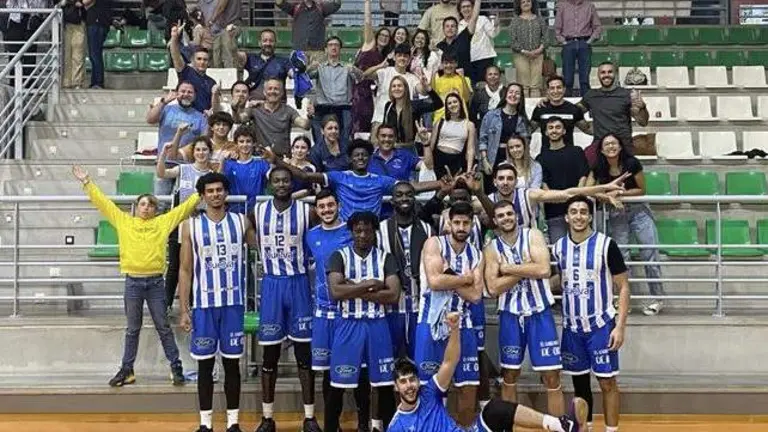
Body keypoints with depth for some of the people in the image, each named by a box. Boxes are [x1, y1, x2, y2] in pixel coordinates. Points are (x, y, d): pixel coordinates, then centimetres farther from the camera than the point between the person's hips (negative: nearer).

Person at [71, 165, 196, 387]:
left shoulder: (164, 222, 8)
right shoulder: (124, 221, 9)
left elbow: (185, 207, 8)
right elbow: (103, 203, 10)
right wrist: (87, 183, 8)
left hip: (155, 282, -1)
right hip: (133, 282, 1)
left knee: (163, 327, 5)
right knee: (132, 329, 10)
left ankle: (176, 367, 12)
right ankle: (126, 370, 16)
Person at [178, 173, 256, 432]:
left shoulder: (241, 222, 4)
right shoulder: (191, 226, 1)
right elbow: (185, 270, 1)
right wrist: (184, 310, -3)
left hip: (234, 303, 1)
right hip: (204, 304, -1)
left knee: (232, 363, 7)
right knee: (205, 364, 6)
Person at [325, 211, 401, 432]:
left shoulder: (386, 258, 2)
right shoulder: (339, 256, -1)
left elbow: (393, 295, -10)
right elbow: (336, 291, -16)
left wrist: (356, 290, -13)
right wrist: (370, 284, -16)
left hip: (377, 325, 1)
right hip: (348, 325, -1)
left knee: (384, 384, 6)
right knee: (338, 385, 3)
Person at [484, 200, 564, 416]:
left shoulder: (533, 235, -5)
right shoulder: (491, 249, 1)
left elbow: (543, 269, -20)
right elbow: (493, 288, -11)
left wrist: (508, 268, -14)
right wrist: (525, 270, -15)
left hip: (539, 312, -2)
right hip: (510, 315, 2)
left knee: (552, 376, -2)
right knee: (509, 374, 12)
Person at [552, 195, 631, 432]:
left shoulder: (606, 244, -10)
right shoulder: (559, 247, 4)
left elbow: (623, 287, -8)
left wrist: (620, 326, -13)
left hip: (601, 325, -4)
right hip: (572, 326, 4)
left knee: (607, 382, -1)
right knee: (579, 382, 13)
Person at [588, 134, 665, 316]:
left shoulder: (632, 163, -11)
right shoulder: (598, 168, -3)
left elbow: (642, 190, -4)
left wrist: (620, 193, -16)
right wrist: (609, 197, -19)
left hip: (639, 211, -2)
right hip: (616, 215, 3)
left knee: (650, 253, -7)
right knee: (620, 256, 1)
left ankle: (656, 298, 1)